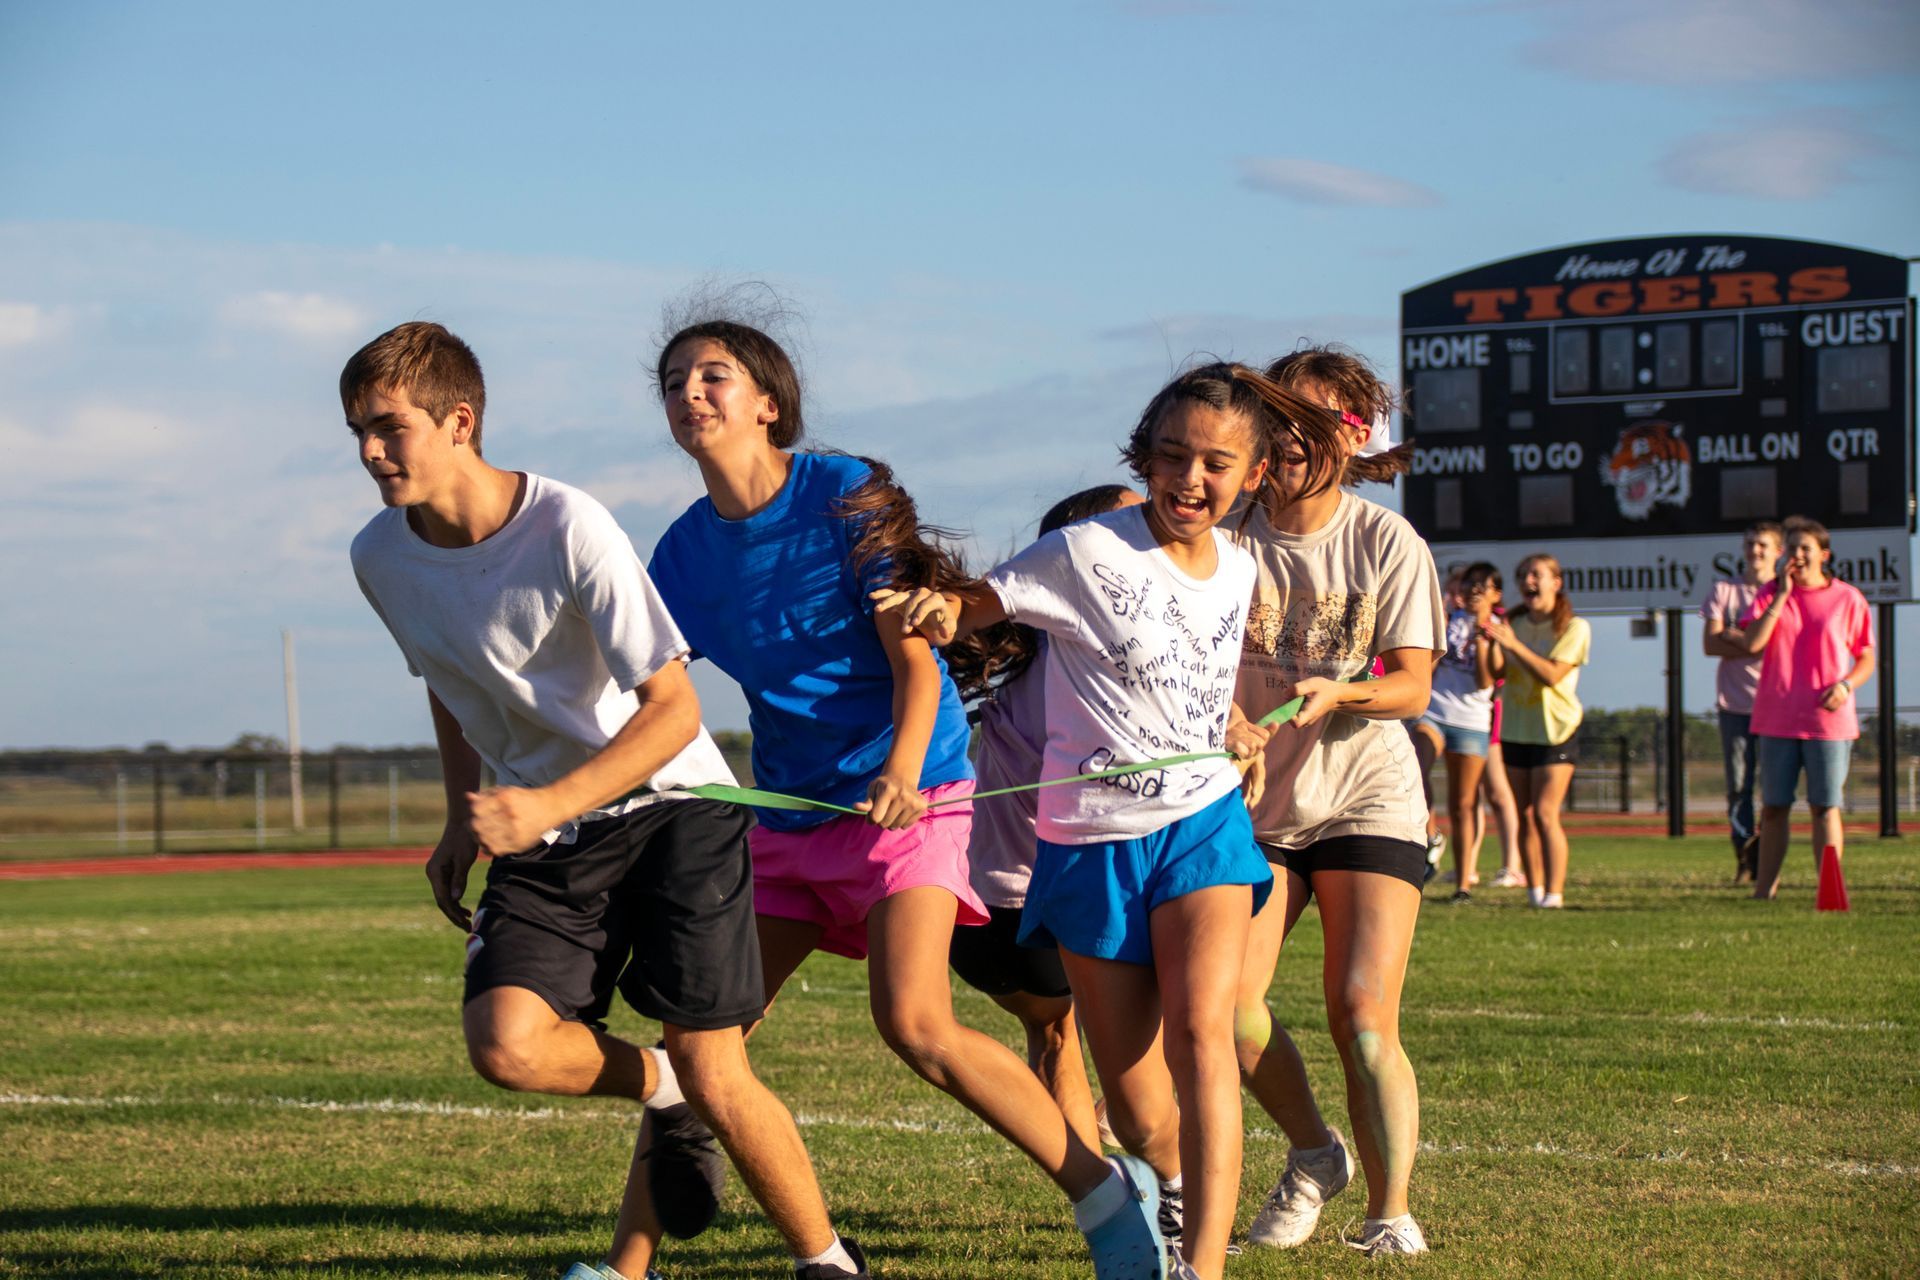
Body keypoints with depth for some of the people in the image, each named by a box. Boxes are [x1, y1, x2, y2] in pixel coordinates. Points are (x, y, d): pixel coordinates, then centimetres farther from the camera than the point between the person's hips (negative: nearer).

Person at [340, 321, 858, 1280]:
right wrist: (463, 822, 13)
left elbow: (672, 710, -20)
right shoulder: (380, 558, -3)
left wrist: (547, 806, -30)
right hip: (541, 840, 5)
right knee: (504, 1043, -21)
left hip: (669, 804, -5)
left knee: (713, 1077, -11)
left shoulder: (569, 529, -21)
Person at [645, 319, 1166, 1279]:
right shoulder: (685, 551, 5)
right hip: (785, 811, 6)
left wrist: (900, 772, -27)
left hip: (902, 797, -6)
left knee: (915, 1025, -22)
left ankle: (1107, 1197, -10)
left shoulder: (844, 496, -10)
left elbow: (916, 664, -10)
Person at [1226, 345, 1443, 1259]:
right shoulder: (1229, 532, -2)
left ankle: (1390, 1210, 1)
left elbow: (1412, 685, -5)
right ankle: (1313, 1153, 15)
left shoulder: (1387, 543, -5)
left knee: (1364, 1016, -13)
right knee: (1225, 1002, -11)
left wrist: (1338, 692, -25)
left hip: (1365, 797, -2)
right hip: (1255, 804, 2)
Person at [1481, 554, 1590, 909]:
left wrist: (1513, 644, -23)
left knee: (1545, 813, -15)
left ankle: (1554, 893, -17)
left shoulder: (1573, 627, -5)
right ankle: (1534, 891, 12)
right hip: (1516, 730, 5)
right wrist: (1491, 643, -14)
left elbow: (1552, 674, -17)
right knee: (1525, 816, 5)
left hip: (1555, 730, -5)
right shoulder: (1514, 623, 10)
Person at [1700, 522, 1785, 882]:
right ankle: (1746, 858, 2)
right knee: (1739, 785, -3)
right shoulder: (1724, 591, 10)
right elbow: (1711, 644, 0)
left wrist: (1736, 637, -8)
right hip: (1734, 701, 1)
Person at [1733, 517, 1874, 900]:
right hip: (1776, 720, 2)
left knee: (1825, 808, -4)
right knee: (1773, 808, 7)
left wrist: (1846, 684, -13)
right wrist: (1782, 594, -11)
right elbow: (1751, 642, -10)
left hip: (1828, 721, -2)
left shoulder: (1848, 598, 2)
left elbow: (1867, 660, 7)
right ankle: (1764, 887, 14)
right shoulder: (1771, 593, 6)